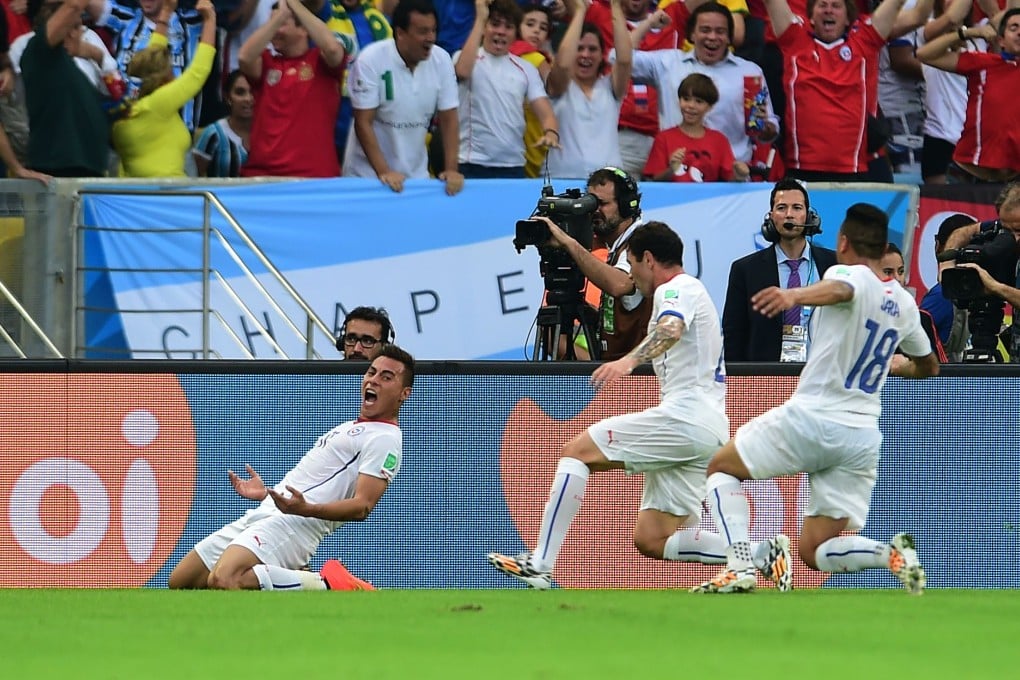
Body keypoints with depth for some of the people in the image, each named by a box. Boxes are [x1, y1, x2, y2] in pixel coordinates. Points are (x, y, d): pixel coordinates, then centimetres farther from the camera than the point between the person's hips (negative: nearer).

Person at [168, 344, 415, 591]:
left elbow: (362, 506, -17)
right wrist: (267, 492, 27)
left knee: (223, 581, -34)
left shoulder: (385, 439, -5)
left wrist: (306, 508, -31)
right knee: (180, 582, 7)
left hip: (294, 522, -10)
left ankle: (326, 583, -17)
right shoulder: (351, 428, 26)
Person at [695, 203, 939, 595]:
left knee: (722, 468, 15)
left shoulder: (851, 274, -5)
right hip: (863, 437, 6)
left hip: (811, 418, -6)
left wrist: (793, 296, -54)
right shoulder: (903, 302, 14)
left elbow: (839, 290, -33)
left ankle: (741, 566, -6)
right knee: (816, 553, 10)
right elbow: (929, 367, 29)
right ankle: (894, 554, -18)